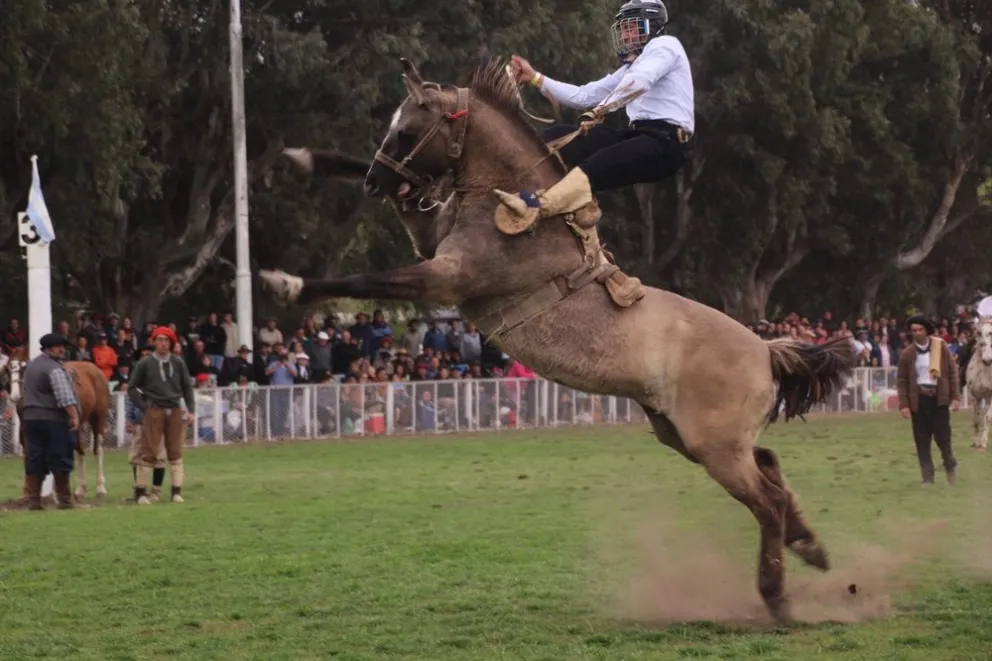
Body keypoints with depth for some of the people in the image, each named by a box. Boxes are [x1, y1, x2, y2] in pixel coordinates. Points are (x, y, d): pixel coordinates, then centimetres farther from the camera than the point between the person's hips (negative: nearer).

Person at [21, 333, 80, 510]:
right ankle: (64, 500, 2)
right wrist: (74, 416, -25)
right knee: (60, 461, -1)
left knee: (35, 461, 6)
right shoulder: (54, 369, -13)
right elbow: (65, 396, -23)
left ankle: (33, 500, 2)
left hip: (30, 417, 8)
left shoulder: (31, 366, 16)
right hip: (54, 419, -8)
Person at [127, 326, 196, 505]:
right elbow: (132, 388, 3)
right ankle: (141, 491, 3)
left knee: (176, 451, 5)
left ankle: (177, 491, 9)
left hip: (175, 411, 3)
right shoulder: (145, 363, -1)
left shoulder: (178, 363, 6)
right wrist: (144, 408, -3)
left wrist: (191, 410, 2)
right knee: (148, 451, -3)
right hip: (154, 411, -3)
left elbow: (187, 387, 10)